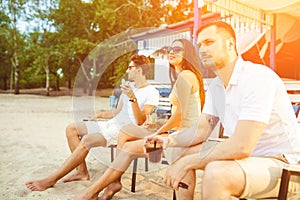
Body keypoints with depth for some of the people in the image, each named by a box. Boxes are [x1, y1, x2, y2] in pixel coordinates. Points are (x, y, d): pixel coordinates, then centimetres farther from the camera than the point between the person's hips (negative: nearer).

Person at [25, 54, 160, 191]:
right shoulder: (128, 88, 18)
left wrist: (133, 98, -29)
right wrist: (99, 115, 22)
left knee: (87, 140, -30)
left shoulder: (152, 93, -9)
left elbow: (140, 121, -21)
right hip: (111, 124, 9)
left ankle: (52, 179, -20)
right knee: (71, 129, -1)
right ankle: (82, 171, -1)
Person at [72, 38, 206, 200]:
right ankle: (115, 181, 4)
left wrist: (158, 132, -9)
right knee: (126, 131, 6)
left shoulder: (185, 76, -11)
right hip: (178, 131, 10)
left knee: (130, 148, -18)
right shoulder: (184, 76, 20)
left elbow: (180, 114, -18)